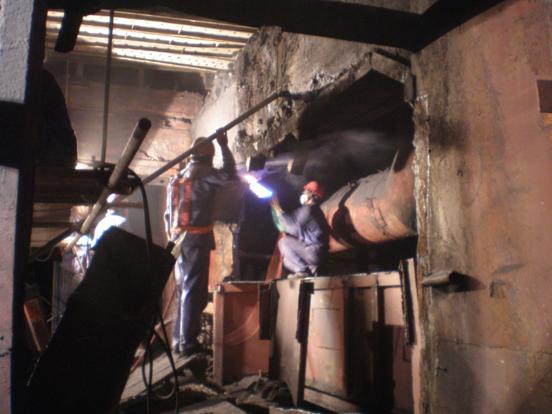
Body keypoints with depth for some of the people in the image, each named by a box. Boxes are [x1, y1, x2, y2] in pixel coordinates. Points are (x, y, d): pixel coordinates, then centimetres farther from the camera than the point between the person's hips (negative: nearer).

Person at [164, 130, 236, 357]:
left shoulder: (178, 177, 15)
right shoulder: (203, 174, -9)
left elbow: (169, 213, 16)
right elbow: (228, 173, -13)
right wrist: (224, 146, -2)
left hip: (180, 240, 8)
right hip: (197, 238, -8)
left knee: (184, 288, 15)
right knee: (194, 290, -4)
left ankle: (179, 339, 21)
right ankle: (188, 342, -3)